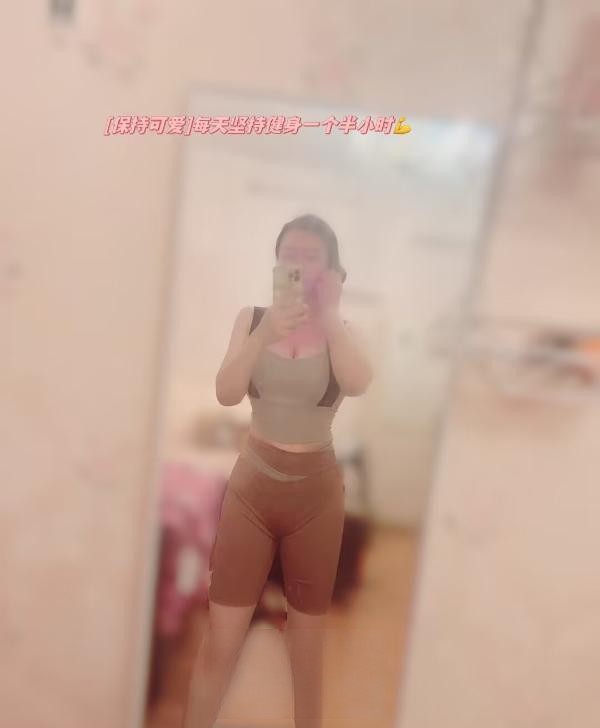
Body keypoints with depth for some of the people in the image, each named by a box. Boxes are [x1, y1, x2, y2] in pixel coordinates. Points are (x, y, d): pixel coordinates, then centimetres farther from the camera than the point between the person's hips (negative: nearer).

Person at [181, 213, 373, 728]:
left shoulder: (343, 330, -2)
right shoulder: (252, 318, 1)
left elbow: (358, 385, -23)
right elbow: (227, 393, -14)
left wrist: (327, 312, -23)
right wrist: (265, 332, -27)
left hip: (316, 490, 0)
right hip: (252, 484, 0)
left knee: (309, 634, 16)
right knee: (221, 637, 2)